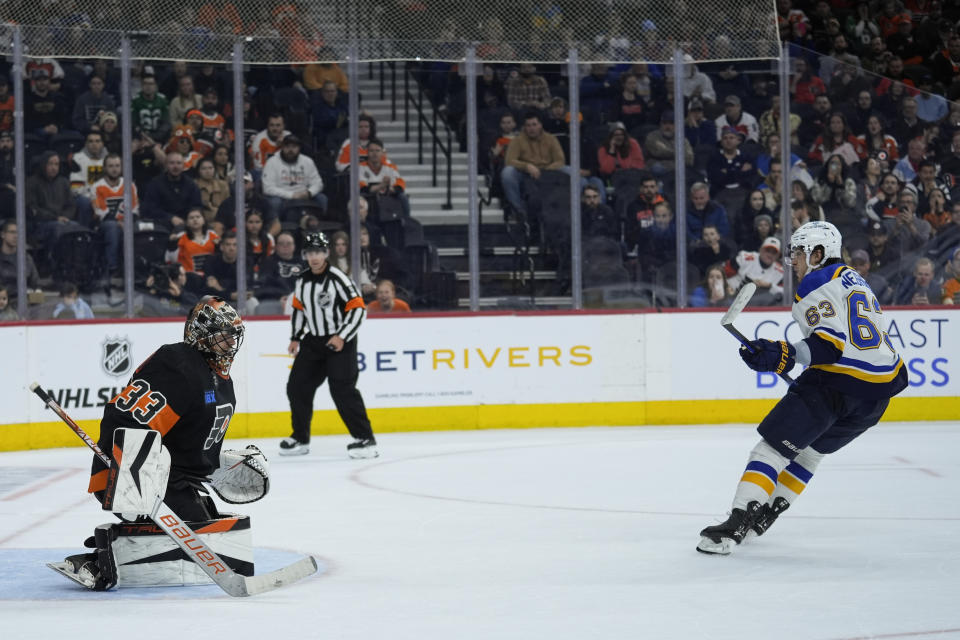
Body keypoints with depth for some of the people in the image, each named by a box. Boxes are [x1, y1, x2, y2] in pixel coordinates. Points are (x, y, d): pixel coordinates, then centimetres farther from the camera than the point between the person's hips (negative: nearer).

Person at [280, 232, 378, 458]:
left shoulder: (337, 279, -16)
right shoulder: (302, 282, 5)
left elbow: (358, 308, -17)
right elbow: (298, 309, 21)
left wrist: (342, 336, -21)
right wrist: (296, 338, 15)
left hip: (340, 342, -7)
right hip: (313, 341, 7)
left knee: (342, 389, -17)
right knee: (297, 387, 6)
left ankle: (365, 438, -14)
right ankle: (300, 438, 21)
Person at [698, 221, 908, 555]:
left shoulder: (816, 284, -4)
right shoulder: (855, 280, 24)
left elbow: (832, 342, -18)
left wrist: (785, 356, -27)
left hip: (838, 380, -9)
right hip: (879, 391, 9)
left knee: (774, 446, -6)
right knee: (810, 447, 25)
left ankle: (736, 526, -16)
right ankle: (762, 516, 28)